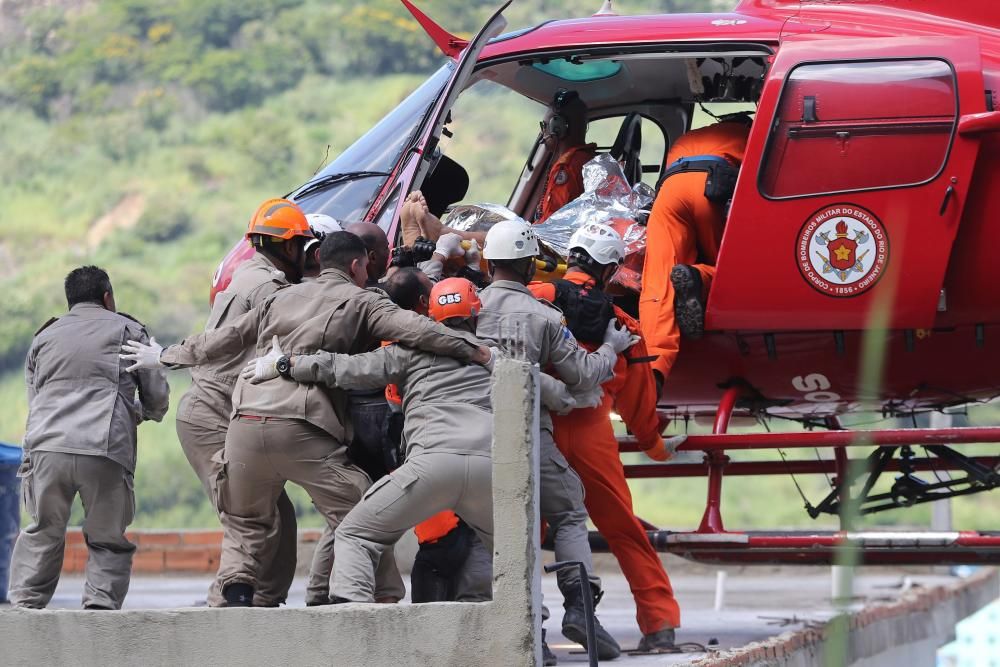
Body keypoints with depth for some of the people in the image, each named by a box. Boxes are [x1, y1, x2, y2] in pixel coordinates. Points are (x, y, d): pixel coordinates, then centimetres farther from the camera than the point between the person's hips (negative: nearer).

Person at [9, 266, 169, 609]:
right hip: (106, 451, -2)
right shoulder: (127, 330, 17)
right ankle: (101, 604, -7)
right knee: (109, 541, 8)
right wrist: (144, 412, 36)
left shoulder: (43, 338, 25)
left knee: (42, 533, 17)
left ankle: (25, 604, 9)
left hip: (46, 446, 3)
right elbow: (158, 395, 14)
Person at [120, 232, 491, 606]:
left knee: (245, 524, 23)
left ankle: (237, 600, 11)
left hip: (245, 422, 5)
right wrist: (478, 353, -7)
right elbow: (414, 330, -5)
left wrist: (165, 358, 47)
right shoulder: (360, 301, 11)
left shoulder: (282, 297, 26)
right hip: (301, 429, -5)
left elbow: (226, 338, 33)